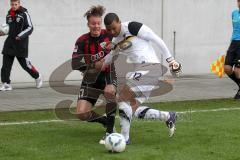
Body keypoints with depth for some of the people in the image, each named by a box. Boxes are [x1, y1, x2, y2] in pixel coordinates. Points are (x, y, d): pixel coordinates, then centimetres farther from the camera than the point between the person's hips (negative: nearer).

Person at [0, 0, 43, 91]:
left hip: (21, 43, -6)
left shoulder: (24, 14, -8)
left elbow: (30, 28, -10)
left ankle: (37, 77, 24)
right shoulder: (9, 14, 11)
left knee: (24, 63, 1)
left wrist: (21, 36, -22)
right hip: (10, 42, 6)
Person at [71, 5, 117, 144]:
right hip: (91, 78, 1)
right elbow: (75, 64, -15)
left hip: (109, 74, -1)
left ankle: (110, 131, -24)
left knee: (109, 91, -38)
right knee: (82, 113, -13)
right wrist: (93, 65, -29)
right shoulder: (82, 41, -9)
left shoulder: (109, 35, -8)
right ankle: (106, 121, 18)